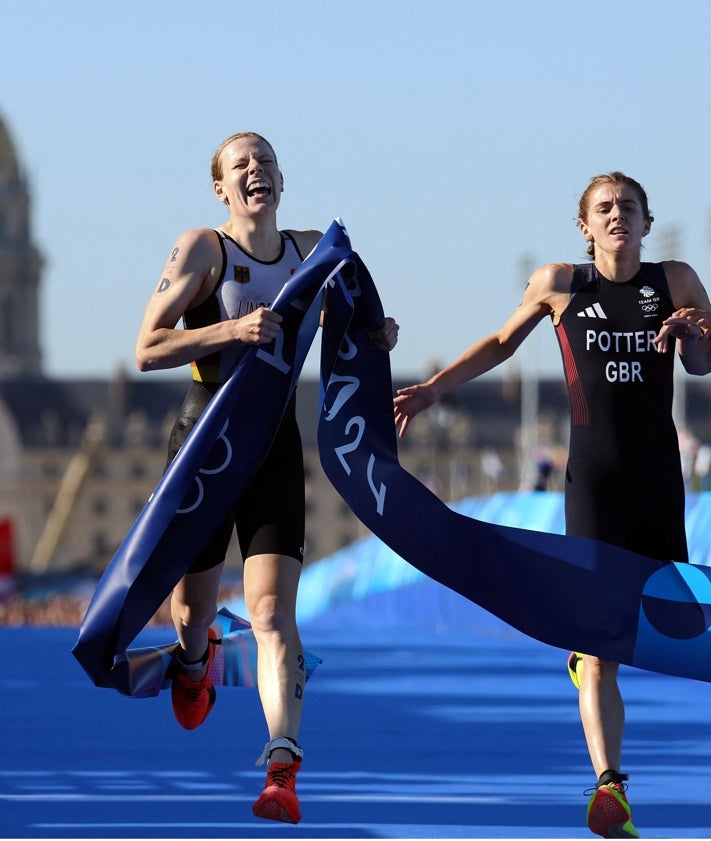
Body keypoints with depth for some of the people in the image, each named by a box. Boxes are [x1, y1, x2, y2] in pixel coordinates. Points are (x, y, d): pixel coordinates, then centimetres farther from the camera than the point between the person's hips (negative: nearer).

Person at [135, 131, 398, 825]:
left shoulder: (312, 249, 7)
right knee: (192, 607, 11)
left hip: (276, 441, 2)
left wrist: (373, 335, 6)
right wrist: (232, 330, -25)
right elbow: (147, 350, -14)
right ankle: (194, 660, 49)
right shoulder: (202, 248, -7)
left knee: (273, 612, -13)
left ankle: (282, 770, -22)